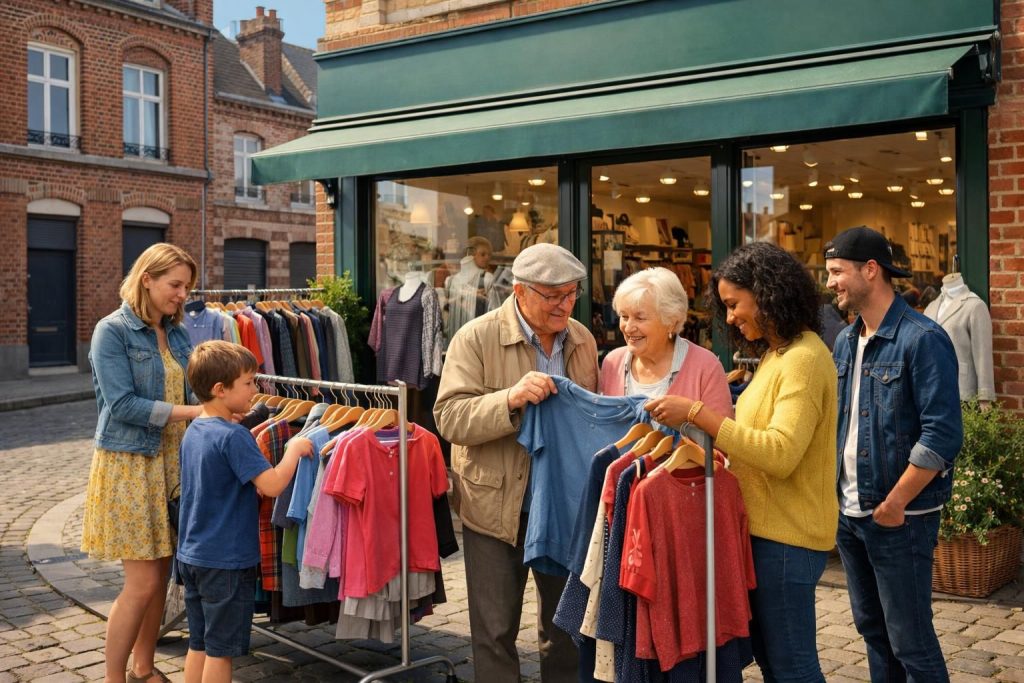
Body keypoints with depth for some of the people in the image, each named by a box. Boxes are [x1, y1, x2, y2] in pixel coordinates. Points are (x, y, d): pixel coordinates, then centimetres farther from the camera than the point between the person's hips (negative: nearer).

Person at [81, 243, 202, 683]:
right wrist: (194, 412, -21)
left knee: (160, 576, 11)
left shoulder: (177, 334, 10)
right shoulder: (113, 331, -10)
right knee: (142, 582, -5)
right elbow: (122, 405, -18)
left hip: (173, 462, 6)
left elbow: (186, 394, 10)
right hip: (129, 465, -6)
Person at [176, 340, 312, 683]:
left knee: (199, 644, 18)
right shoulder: (233, 436, -21)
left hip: (191, 556, 8)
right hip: (226, 561, -8)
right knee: (220, 650, 4)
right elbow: (272, 485, -28)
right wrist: (295, 448, -14)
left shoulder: (193, 432, 6)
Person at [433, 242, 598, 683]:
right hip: (498, 507, -4)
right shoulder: (476, 338, -13)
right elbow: (449, 418, -19)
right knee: (496, 630, 8)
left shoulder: (583, 340, 2)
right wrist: (510, 398, -35)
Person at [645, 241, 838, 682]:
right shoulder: (776, 354, 14)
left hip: (787, 536, -9)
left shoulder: (803, 359, -17)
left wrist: (697, 412, -28)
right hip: (766, 528, 9)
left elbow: (780, 453, -27)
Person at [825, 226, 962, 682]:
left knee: (910, 641, 2)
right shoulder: (845, 341, 8)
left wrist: (894, 504, -17)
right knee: (871, 627, 18)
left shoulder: (922, 339, -15)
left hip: (900, 518, -7)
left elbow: (942, 436, -19)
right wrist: (837, 492, 8)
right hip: (849, 512, 7)